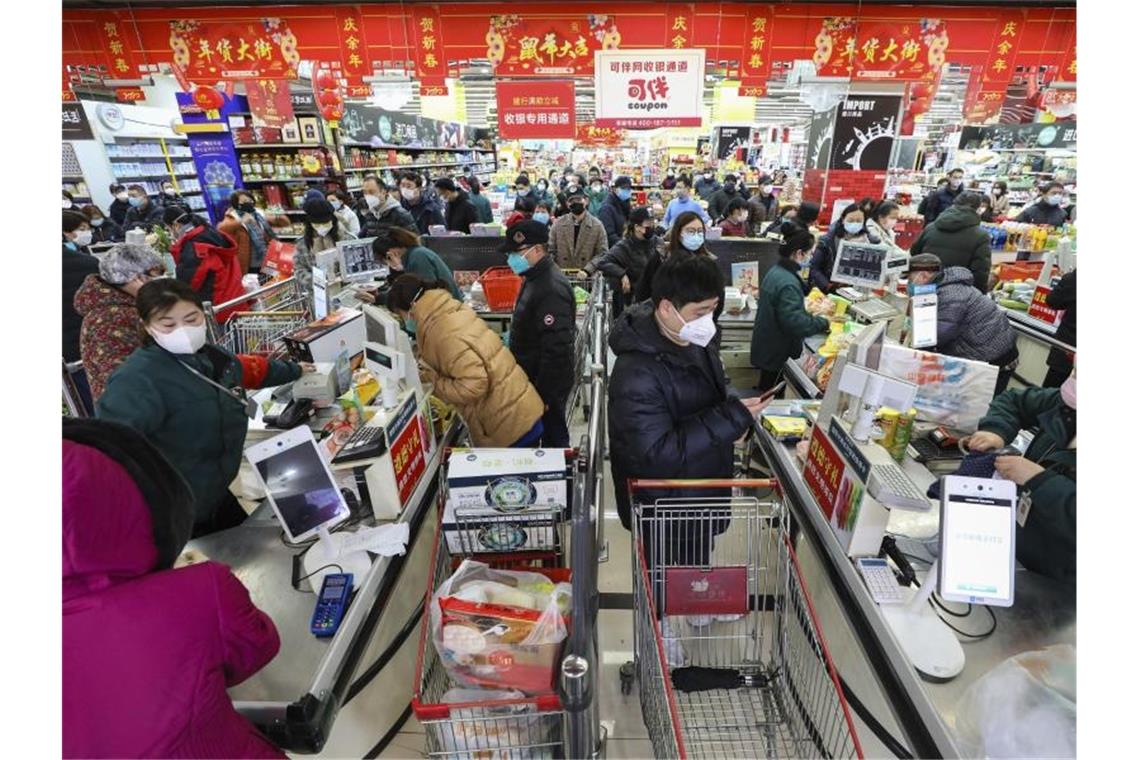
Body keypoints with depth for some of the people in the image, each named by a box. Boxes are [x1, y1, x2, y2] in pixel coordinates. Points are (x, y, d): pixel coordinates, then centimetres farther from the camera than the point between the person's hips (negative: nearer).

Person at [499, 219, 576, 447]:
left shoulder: (552, 289, -25)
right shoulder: (536, 277, 8)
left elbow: (556, 348, -28)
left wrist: (544, 394, -23)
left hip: (548, 383, -9)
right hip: (535, 377, 10)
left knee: (552, 435, 5)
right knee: (553, 434, 21)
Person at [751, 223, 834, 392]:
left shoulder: (776, 271, 5)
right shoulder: (787, 282, -25)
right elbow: (794, 322, -30)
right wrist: (824, 323, -17)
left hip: (768, 346, 9)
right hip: (777, 352, -9)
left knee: (766, 391, 23)